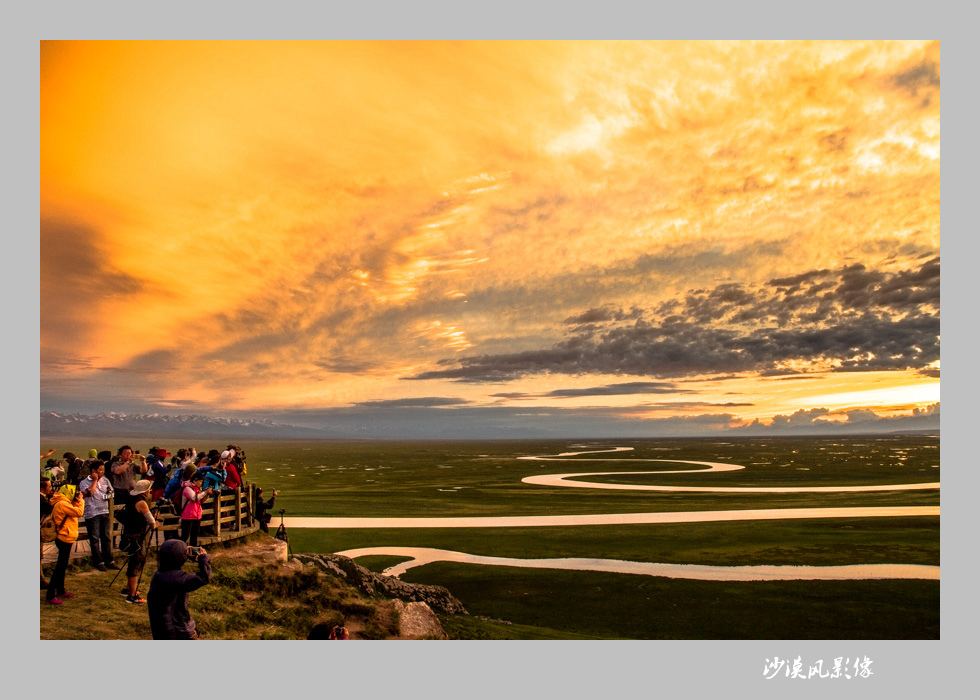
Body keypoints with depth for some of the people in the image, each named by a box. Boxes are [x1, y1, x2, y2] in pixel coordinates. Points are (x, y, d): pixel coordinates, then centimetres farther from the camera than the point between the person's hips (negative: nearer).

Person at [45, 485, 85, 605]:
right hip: (65, 538, -11)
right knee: (60, 567, -7)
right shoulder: (62, 504, -18)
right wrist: (80, 500, -9)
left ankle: (60, 591, 29)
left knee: (62, 566, 18)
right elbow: (79, 512, -21)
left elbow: (74, 511, 15)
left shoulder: (63, 503, 12)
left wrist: (76, 501, 5)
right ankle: (50, 596, -5)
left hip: (65, 539, 11)